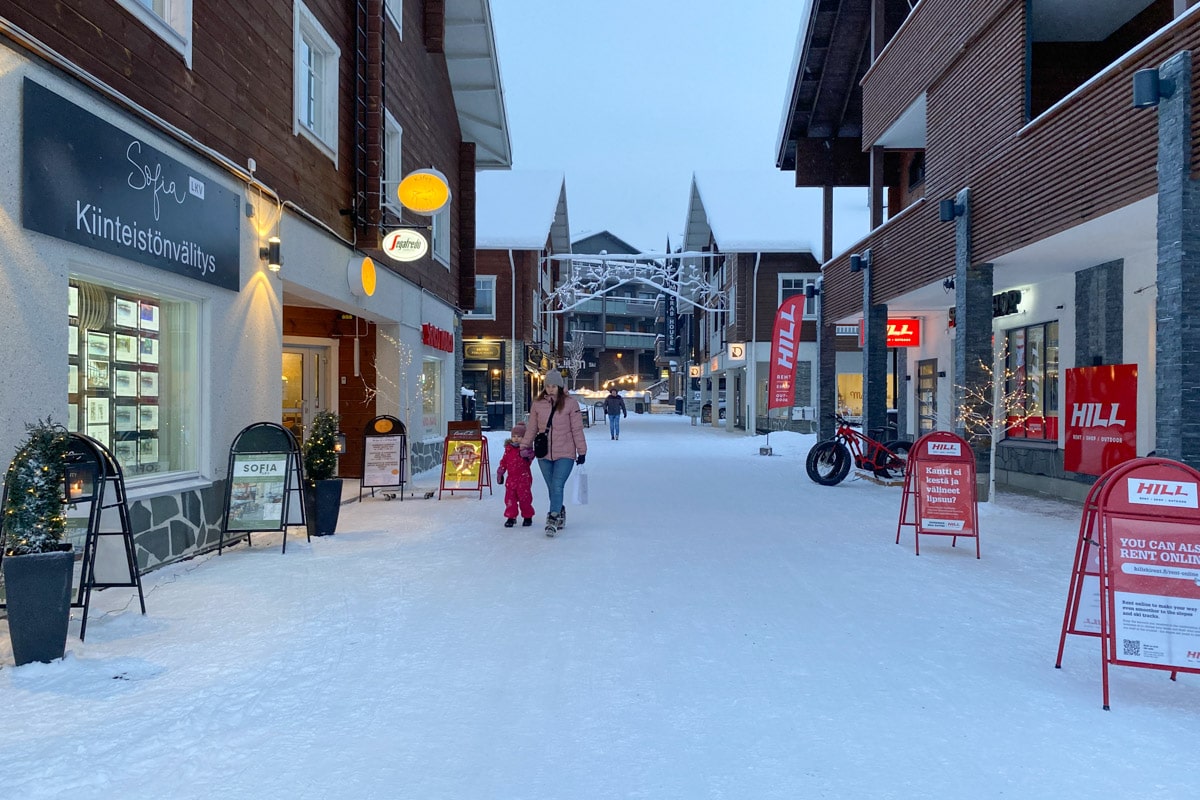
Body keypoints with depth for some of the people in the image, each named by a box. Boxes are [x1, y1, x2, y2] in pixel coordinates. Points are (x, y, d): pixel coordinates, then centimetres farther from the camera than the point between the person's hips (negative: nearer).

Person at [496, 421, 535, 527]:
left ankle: (528, 517, 18)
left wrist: (526, 454, -49)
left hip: (524, 478, -4)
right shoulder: (508, 449, 8)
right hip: (511, 478, 4)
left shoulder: (526, 449, -7)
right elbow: (504, 462, 16)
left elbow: (531, 455, -28)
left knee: (525, 499, 3)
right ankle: (511, 517, 16)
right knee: (510, 498, 5)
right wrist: (500, 473, 17)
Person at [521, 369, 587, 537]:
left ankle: (553, 519, -11)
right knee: (552, 488, 10)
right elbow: (531, 429, 11)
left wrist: (581, 451, 0)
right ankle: (559, 512, 28)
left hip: (565, 454, -3)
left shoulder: (570, 403, -4)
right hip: (544, 454, 3)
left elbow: (577, 429, -1)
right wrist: (524, 446, 7)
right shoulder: (537, 404, 3)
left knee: (557, 486, -14)